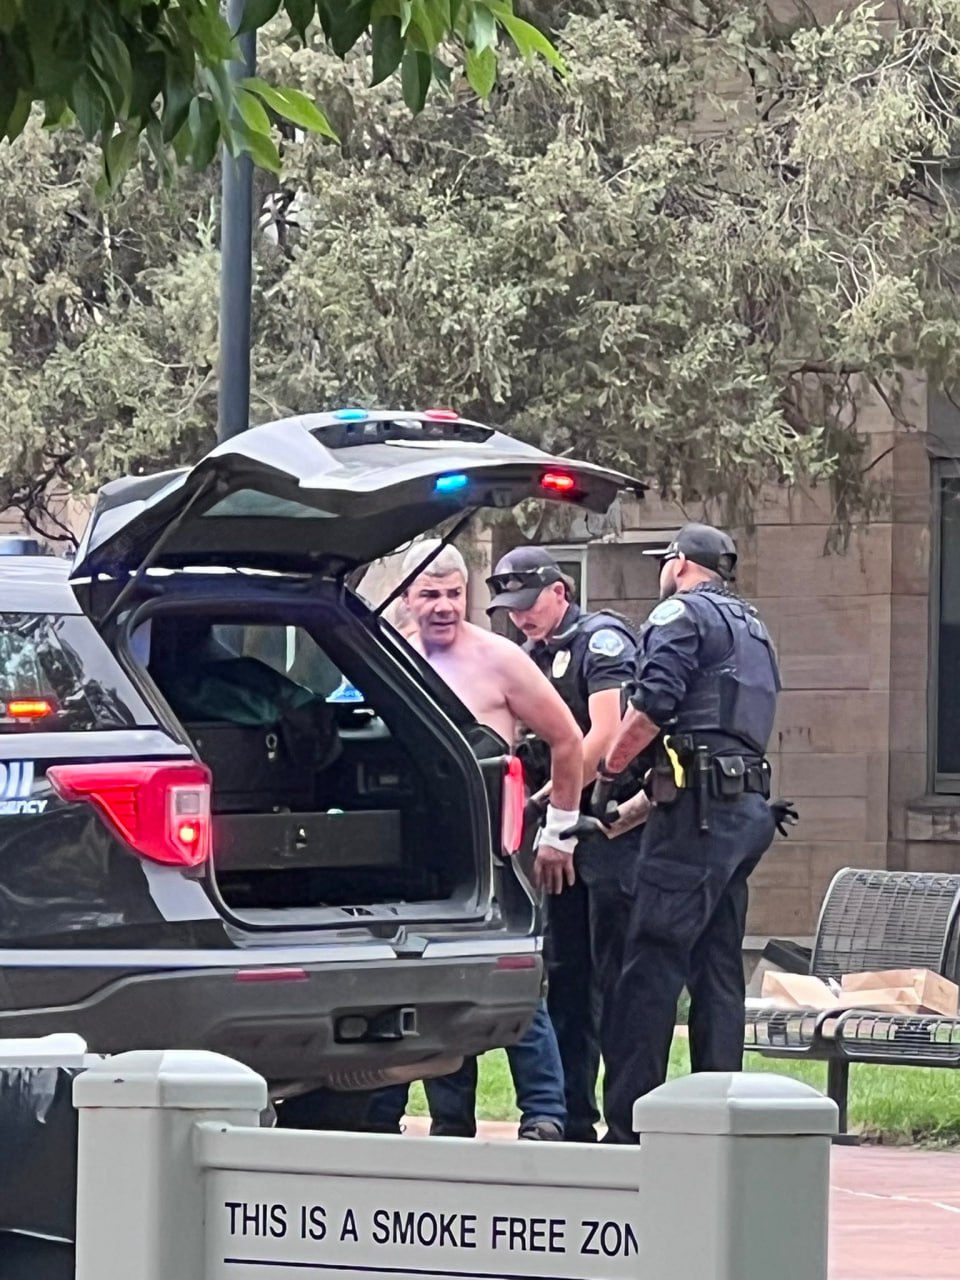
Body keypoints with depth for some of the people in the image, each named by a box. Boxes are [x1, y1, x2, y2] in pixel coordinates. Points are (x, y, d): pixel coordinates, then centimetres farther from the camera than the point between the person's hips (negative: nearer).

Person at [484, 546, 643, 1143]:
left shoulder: (602, 640, -7)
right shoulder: (533, 657, 18)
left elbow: (606, 737, -17)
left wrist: (546, 801, -15)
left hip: (612, 827, -9)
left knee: (615, 981, -9)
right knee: (566, 977, 10)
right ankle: (571, 1121, 15)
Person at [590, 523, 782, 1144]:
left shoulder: (681, 614, 0)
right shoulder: (752, 631, 27)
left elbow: (653, 704, -15)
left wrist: (605, 778, -4)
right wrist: (637, 807, 27)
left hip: (699, 812, -9)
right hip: (749, 806, 9)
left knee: (651, 968, -11)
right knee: (718, 971, 10)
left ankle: (628, 1127, -15)